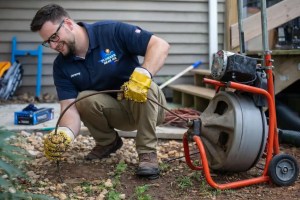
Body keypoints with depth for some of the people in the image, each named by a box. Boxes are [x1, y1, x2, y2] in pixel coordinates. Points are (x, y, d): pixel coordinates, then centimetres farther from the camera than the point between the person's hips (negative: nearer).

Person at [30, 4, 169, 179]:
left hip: (148, 106, -3)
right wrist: (64, 133, -39)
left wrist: (143, 74, -42)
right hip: (115, 112, 4)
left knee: (145, 87, -36)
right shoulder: (61, 66, -8)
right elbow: (70, 107, -18)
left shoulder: (112, 31, -20)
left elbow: (161, 45, -25)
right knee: (84, 99, -25)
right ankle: (107, 142, 3)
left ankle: (148, 152, -20)